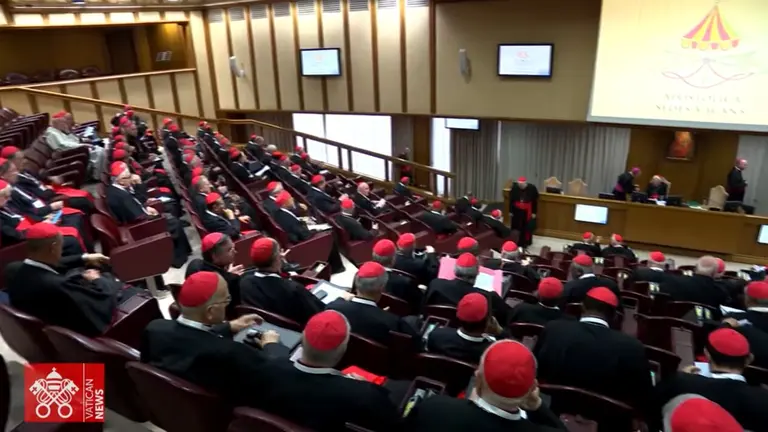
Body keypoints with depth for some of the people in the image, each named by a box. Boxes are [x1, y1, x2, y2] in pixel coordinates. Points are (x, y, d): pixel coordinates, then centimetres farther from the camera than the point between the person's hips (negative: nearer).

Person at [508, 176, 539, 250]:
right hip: (517, 211, 1)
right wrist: (510, 211, 0)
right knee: (516, 227, 8)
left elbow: (535, 201, -5)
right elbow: (511, 200, -3)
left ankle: (525, 243, 18)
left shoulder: (532, 189, -15)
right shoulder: (514, 187, -13)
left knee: (526, 228, 4)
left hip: (527, 211, -1)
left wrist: (534, 212, -4)